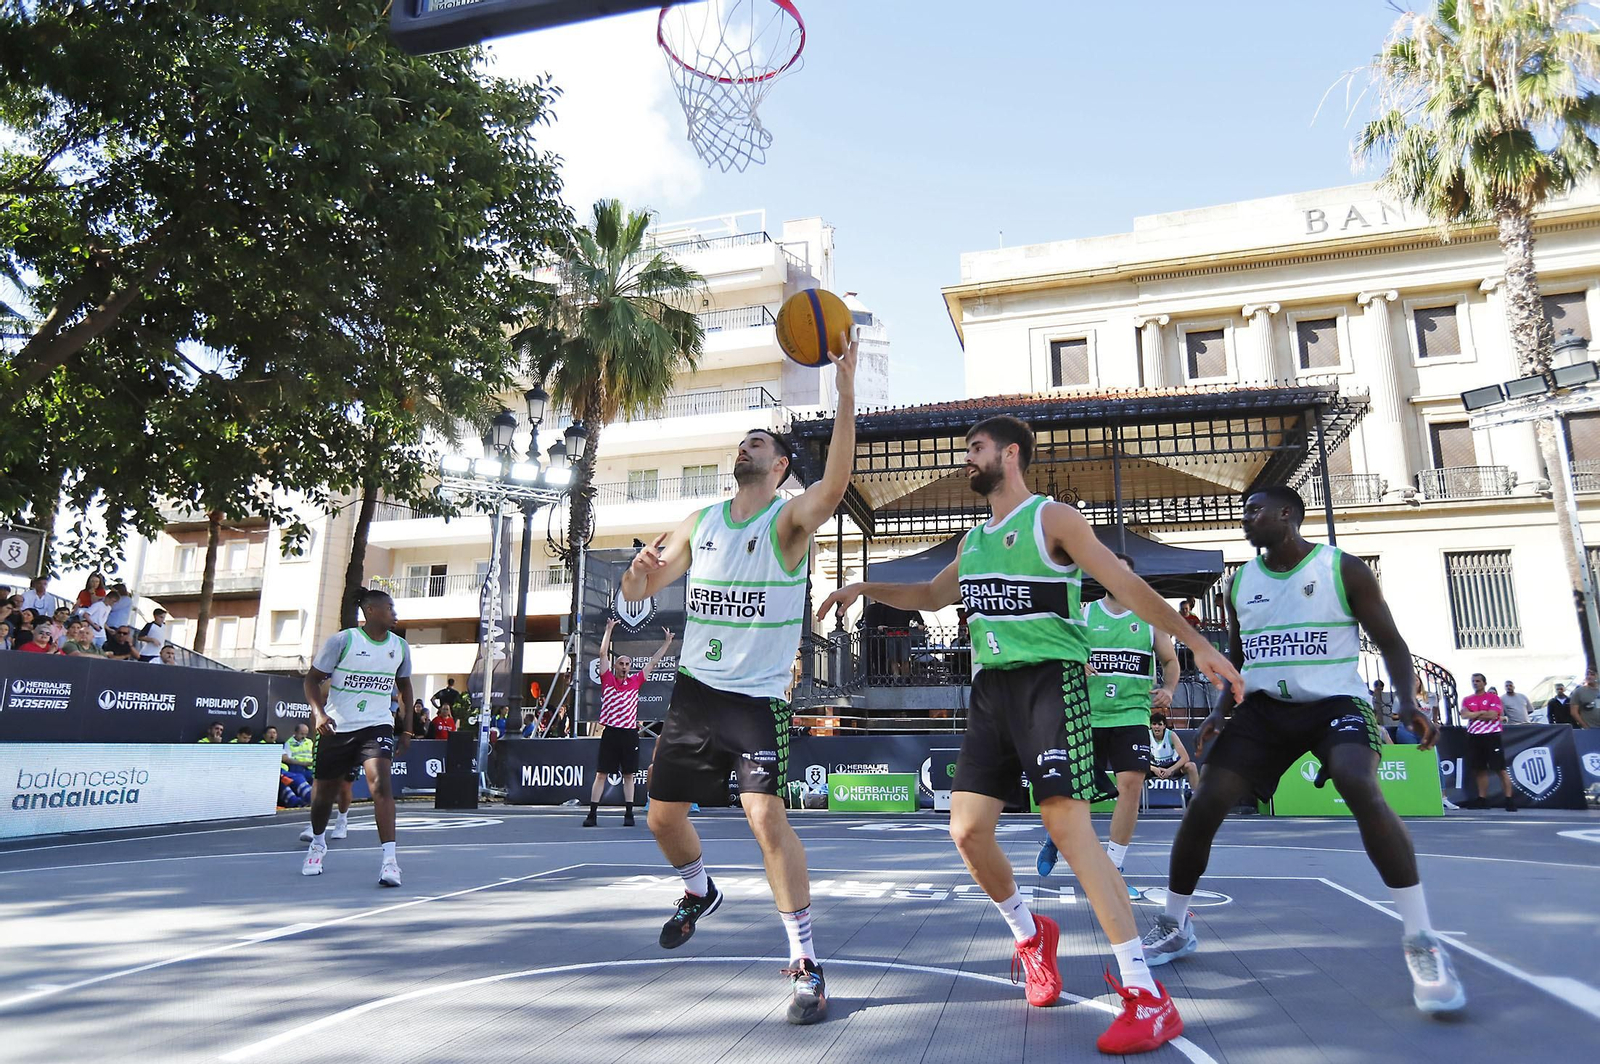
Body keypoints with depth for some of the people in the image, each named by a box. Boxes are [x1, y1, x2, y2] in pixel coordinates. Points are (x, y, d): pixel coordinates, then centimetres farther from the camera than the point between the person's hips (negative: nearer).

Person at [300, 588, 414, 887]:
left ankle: (389, 859, -22)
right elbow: (313, 678, -2)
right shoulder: (342, 640, -8)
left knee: (381, 782, -21)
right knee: (324, 791, 13)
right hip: (336, 727, -1)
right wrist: (318, 712, -18)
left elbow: (404, 686, 17)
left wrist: (407, 728, 13)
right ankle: (318, 843, 45)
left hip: (377, 726, 1)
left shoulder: (400, 646, 4)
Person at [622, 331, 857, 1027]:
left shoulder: (789, 519, -8)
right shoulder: (700, 521, 8)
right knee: (663, 813, 14)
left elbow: (834, 485, -31)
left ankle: (806, 963, -6)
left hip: (757, 699, -6)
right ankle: (699, 893, 46)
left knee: (765, 814, -21)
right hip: (693, 690, 6)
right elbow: (637, 593, 9)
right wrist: (642, 567, -16)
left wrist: (846, 393, -41)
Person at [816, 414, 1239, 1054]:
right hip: (991, 688, 7)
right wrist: (864, 588, 22)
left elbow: (1127, 586, -7)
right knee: (967, 830, 0)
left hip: (1050, 680, -7)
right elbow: (931, 596, 32)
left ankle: (1146, 996, -11)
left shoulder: (1052, 519, -3)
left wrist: (1197, 643, -12)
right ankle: (1030, 937, 26)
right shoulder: (975, 539, 18)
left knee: (1068, 825, -18)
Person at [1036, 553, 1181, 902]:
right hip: (1087, 715, 0)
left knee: (1131, 784, -13)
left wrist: (1168, 689, -2)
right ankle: (1055, 837, 35)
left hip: (1132, 715, 0)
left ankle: (1112, 870, -1)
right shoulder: (1083, 616, 5)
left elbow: (1170, 660, 17)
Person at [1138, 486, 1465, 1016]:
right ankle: (1174, 926, 10)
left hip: (1334, 703, -4)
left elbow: (1389, 642, -2)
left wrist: (1408, 700, -19)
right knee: (1204, 803, -8)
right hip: (1264, 708, 4)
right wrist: (1220, 712, 1)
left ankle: (1421, 942, -18)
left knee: (1362, 791, -33)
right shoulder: (1240, 582, 8)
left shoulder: (1344, 570, -4)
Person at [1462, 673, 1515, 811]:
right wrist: (1482, 712, -7)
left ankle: (1510, 798, -1)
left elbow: (1492, 715, -13)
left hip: (1492, 736, -4)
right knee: (1479, 769, 8)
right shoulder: (1467, 700, 13)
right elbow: (1464, 714, -4)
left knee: (1500, 768, -5)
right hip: (1474, 737, 4)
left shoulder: (1493, 697, 0)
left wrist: (1473, 715, -4)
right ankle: (1482, 799, 14)